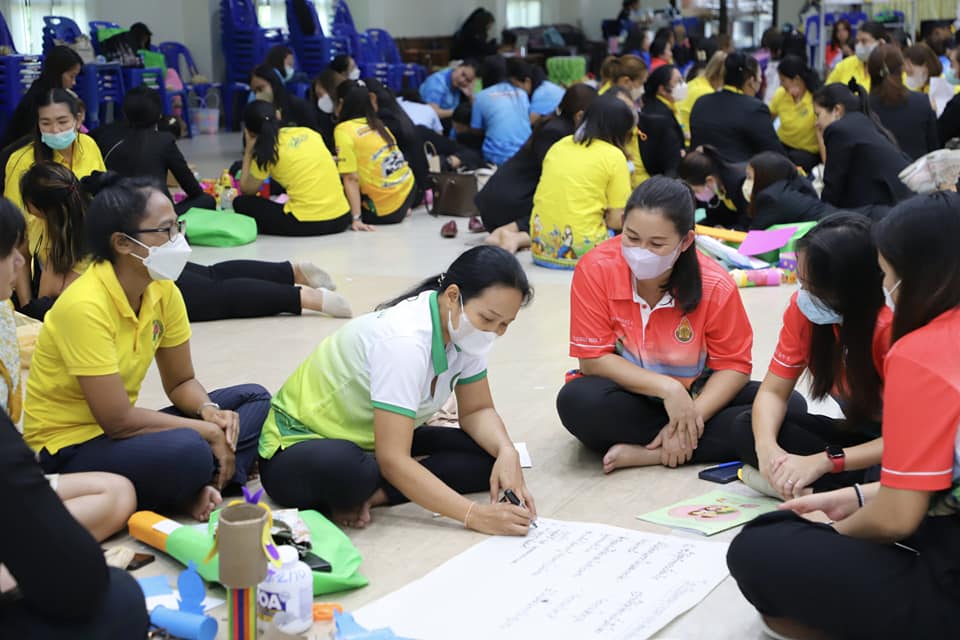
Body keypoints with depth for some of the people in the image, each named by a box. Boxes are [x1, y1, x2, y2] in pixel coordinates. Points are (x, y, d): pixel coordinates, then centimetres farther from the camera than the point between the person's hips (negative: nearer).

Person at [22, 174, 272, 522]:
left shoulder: (163, 291, -1)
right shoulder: (84, 306, -24)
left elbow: (181, 382, 8)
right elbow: (117, 419, -26)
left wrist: (210, 412, -14)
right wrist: (207, 431, -18)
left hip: (118, 429, 9)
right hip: (68, 450, -9)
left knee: (254, 400, 4)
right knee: (188, 453, -36)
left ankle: (200, 488, -16)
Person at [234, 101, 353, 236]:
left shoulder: (266, 151, -2)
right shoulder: (307, 132, 13)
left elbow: (246, 190, 10)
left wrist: (248, 151, 16)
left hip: (306, 224, -6)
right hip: (342, 220, 6)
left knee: (241, 203, 11)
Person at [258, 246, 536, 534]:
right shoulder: (404, 340, -32)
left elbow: (477, 410, 1)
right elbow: (392, 460, -35)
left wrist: (507, 452, -21)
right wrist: (474, 515, -39)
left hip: (371, 443, 8)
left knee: (491, 455, -10)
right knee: (348, 471, -43)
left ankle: (366, 494, -14)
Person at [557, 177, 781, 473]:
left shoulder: (715, 285, -15)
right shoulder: (595, 270, -18)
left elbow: (734, 366, -9)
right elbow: (593, 359, -16)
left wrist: (692, 416, -25)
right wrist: (667, 387, -25)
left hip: (695, 396, 2)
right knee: (577, 402, -35)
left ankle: (647, 453, -25)